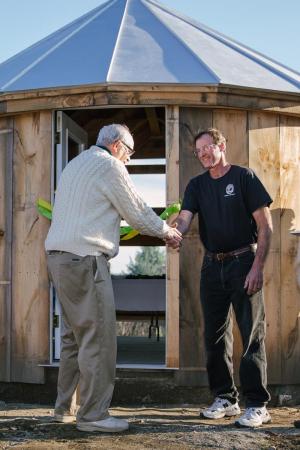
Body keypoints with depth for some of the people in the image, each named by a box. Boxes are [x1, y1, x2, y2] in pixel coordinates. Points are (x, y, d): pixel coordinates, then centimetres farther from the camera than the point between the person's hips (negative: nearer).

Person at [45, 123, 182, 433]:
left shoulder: (75, 164, 24)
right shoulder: (109, 165, -4)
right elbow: (137, 212, -1)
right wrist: (167, 232, 14)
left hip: (59, 257, 10)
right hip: (84, 258, -10)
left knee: (74, 335, 15)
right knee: (98, 337, -7)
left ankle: (65, 407, 20)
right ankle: (93, 415, -4)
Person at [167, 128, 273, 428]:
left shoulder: (243, 177, -3)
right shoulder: (197, 185, 10)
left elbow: (265, 225, -6)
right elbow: (184, 217, -6)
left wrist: (257, 267, -14)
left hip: (243, 262, -5)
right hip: (212, 265, 5)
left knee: (252, 334, -6)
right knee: (215, 335, 10)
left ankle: (257, 405, -2)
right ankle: (225, 398, 21)